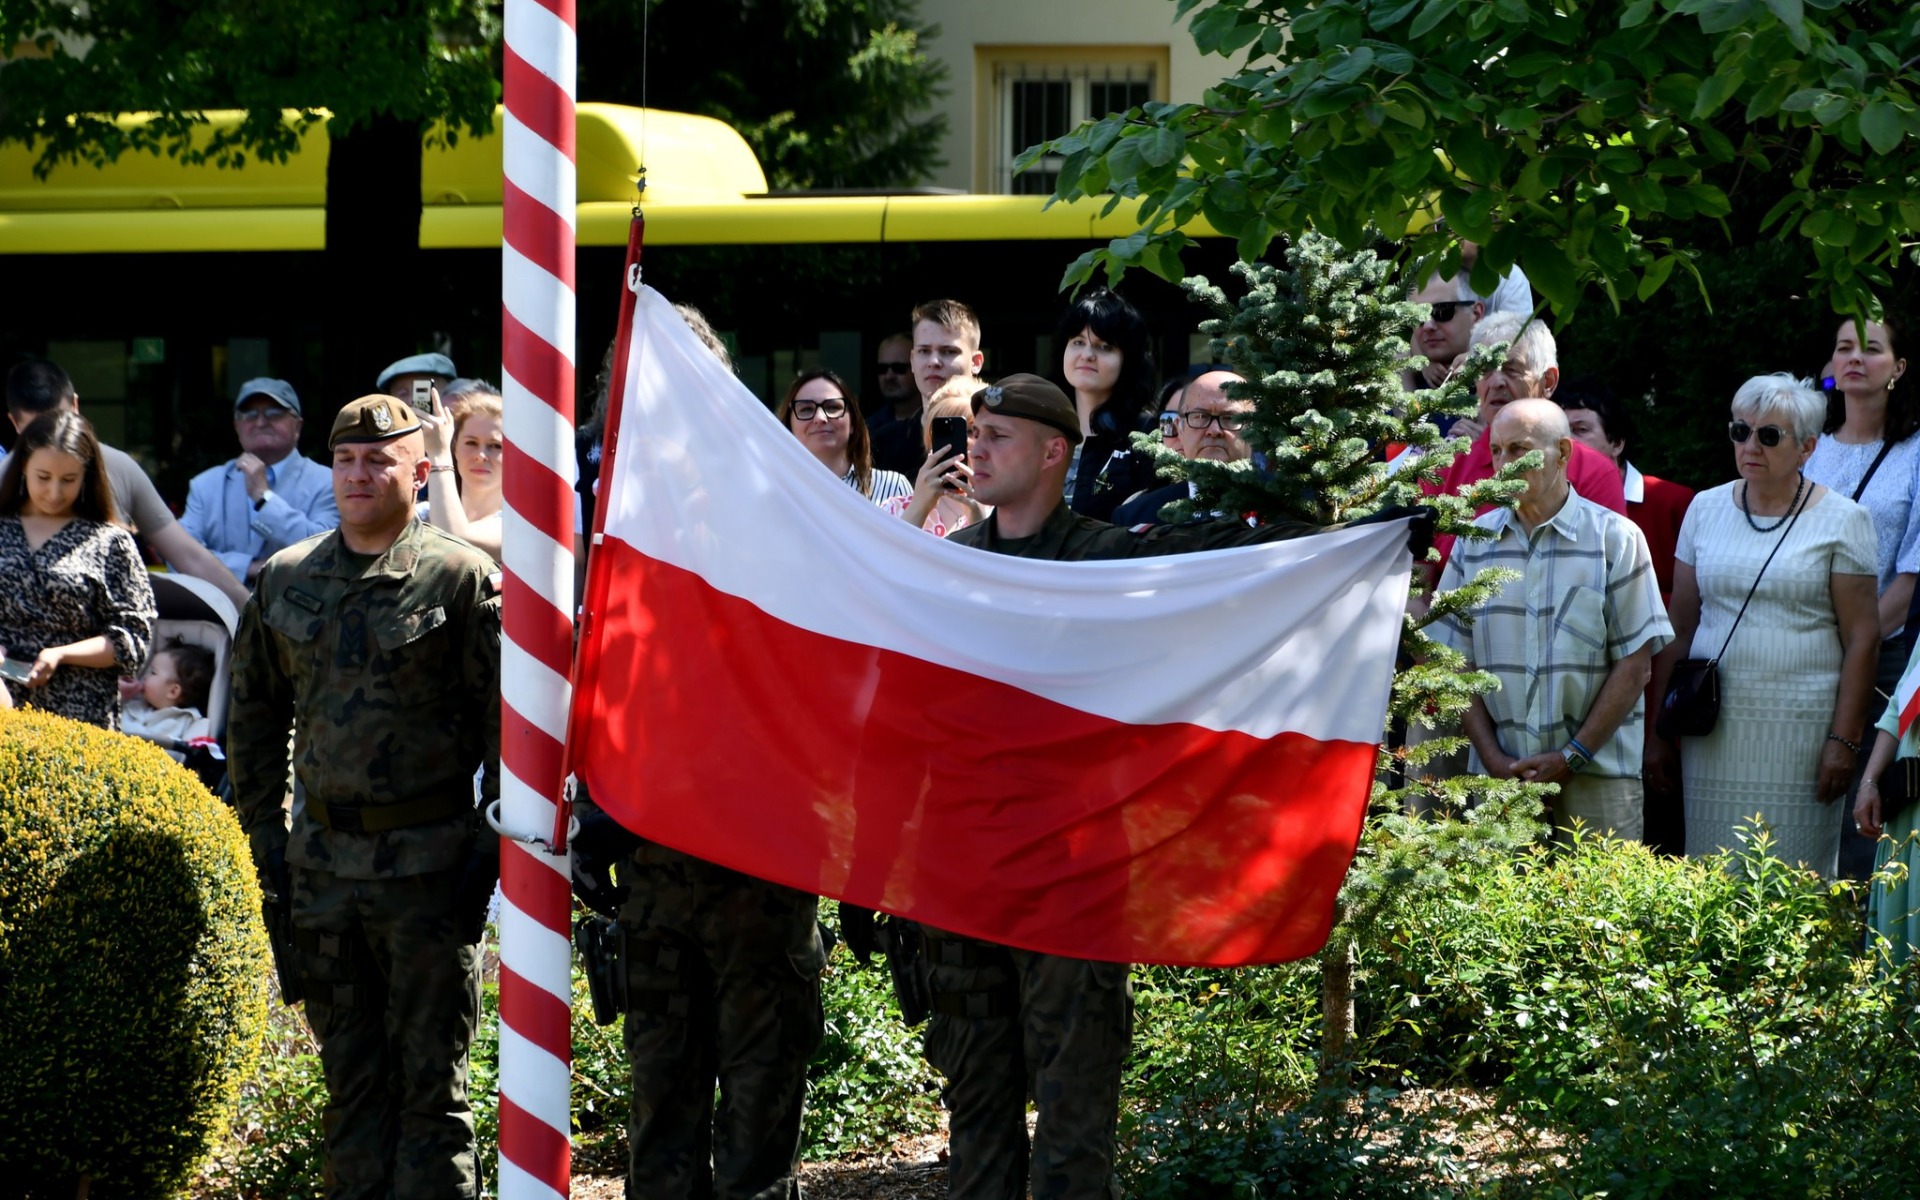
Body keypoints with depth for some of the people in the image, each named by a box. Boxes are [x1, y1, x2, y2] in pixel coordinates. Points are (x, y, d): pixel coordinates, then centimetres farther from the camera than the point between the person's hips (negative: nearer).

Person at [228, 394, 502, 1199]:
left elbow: (506, 721, -4)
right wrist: (265, 836, 11)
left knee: (431, 1079, 0)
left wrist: (493, 846, -9)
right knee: (350, 1074, 10)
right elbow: (253, 714, 16)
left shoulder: (462, 579, -3)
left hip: (429, 856, -4)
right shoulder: (285, 580, 9)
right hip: (322, 858, 4)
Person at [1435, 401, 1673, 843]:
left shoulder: (1615, 538, 1)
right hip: (1498, 777, 2)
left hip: (1597, 777, -2)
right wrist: (1494, 759, -5)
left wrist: (1571, 757, -9)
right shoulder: (1474, 543, 10)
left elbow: (1635, 665, -2)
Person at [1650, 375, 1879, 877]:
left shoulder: (1841, 520, 1)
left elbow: (1862, 638, -1)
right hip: (1712, 729, 3)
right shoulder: (1706, 509, 11)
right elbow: (1678, 628, 14)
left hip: (1800, 730, -3)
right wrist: (1658, 730, 9)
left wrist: (1844, 740, -8)